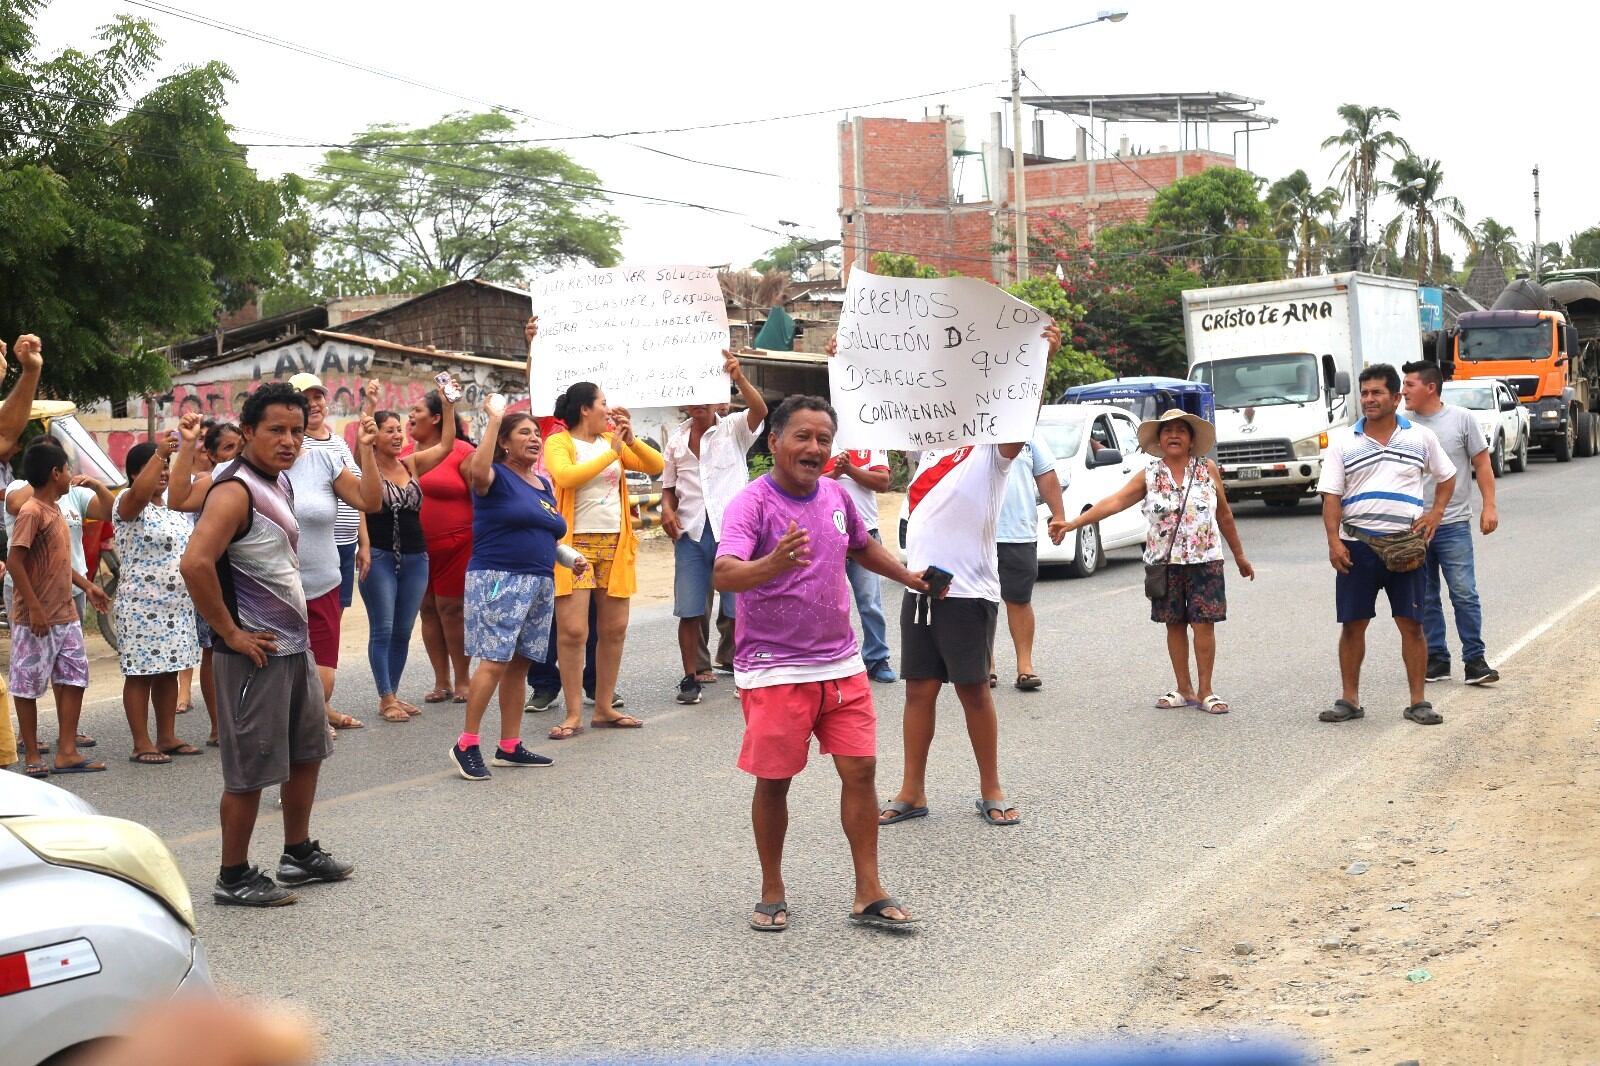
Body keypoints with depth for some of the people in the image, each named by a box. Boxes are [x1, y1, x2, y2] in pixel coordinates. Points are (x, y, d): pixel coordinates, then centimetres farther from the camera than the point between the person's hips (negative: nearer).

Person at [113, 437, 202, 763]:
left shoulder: (173, 505, 14)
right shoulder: (128, 505, -10)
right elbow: (140, 492, -34)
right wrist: (158, 452, -36)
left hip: (178, 606, 8)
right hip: (142, 607, -8)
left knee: (169, 672, 12)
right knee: (141, 674, -2)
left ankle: (168, 737, 19)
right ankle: (142, 744, 2)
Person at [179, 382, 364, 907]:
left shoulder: (280, 482, 10)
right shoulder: (235, 490, -19)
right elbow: (195, 563, -31)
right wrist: (230, 633, -24)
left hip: (296, 644, 10)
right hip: (257, 653, -10)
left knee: (308, 751, 19)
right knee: (251, 769, -1)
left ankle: (299, 854, 34)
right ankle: (234, 877, 11)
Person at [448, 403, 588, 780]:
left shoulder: (544, 485, 19)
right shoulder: (497, 477, -4)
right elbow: (477, 471, -30)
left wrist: (571, 556, 10)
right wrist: (494, 420, -25)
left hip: (540, 584, 8)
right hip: (498, 580, -8)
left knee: (519, 664, 9)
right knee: (494, 662, -14)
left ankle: (510, 746, 14)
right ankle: (466, 744, -7)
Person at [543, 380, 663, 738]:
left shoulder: (612, 441, 11)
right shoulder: (559, 443, -3)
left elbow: (656, 466, 6)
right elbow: (565, 476, -23)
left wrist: (630, 440, -7)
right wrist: (611, 453, -17)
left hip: (615, 544, 6)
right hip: (575, 544, -6)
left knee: (614, 628, 8)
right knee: (573, 630, -9)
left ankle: (604, 708, 18)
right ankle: (574, 714, -3)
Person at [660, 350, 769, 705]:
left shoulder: (734, 429, 2)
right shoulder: (676, 439, 13)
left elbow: (759, 410, -18)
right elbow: (669, 485, 21)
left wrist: (739, 379, -32)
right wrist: (667, 507, 0)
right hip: (691, 532, 3)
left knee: (740, 608, -1)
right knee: (689, 611, 3)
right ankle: (690, 677, 12)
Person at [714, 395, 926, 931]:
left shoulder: (836, 495, 6)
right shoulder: (751, 503, -15)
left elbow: (863, 546, 28)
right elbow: (725, 575, -32)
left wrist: (910, 577, 24)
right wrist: (774, 562, -49)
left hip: (841, 663, 6)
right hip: (773, 670, -5)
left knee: (861, 769, 3)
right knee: (773, 782, 4)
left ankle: (869, 893, 12)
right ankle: (772, 893, 21)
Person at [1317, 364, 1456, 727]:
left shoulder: (1421, 437, 7)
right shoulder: (1343, 441, 5)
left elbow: (1446, 476, 20)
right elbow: (1331, 496, 0)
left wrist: (1435, 513, 3)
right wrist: (1333, 540, -11)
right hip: (1357, 545, 0)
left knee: (1411, 624, 1)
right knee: (1352, 625, 3)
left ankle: (1418, 701, 8)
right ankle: (1350, 700, 12)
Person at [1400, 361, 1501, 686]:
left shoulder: (1461, 419, -1)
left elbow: (1482, 464, 3)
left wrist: (1490, 506, -4)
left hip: (1453, 523, -3)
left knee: (1464, 594, -6)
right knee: (1424, 598, 8)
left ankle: (1475, 660, 0)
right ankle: (1436, 659, 17)